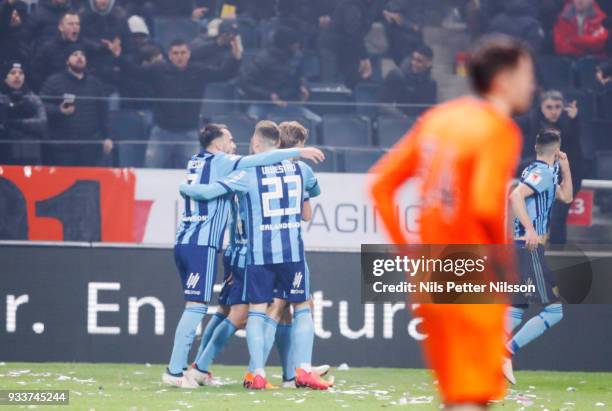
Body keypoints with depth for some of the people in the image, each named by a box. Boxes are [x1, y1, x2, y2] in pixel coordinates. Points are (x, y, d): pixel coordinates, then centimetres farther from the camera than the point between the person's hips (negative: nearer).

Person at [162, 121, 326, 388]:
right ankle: (174, 371, -14)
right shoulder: (219, 163, -4)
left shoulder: (195, 164, 19)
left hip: (184, 243, 9)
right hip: (202, 244, -9)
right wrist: (298, 153, -5)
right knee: (196, 306, -9)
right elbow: (259, 160, -10)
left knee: (195, 306, 12)